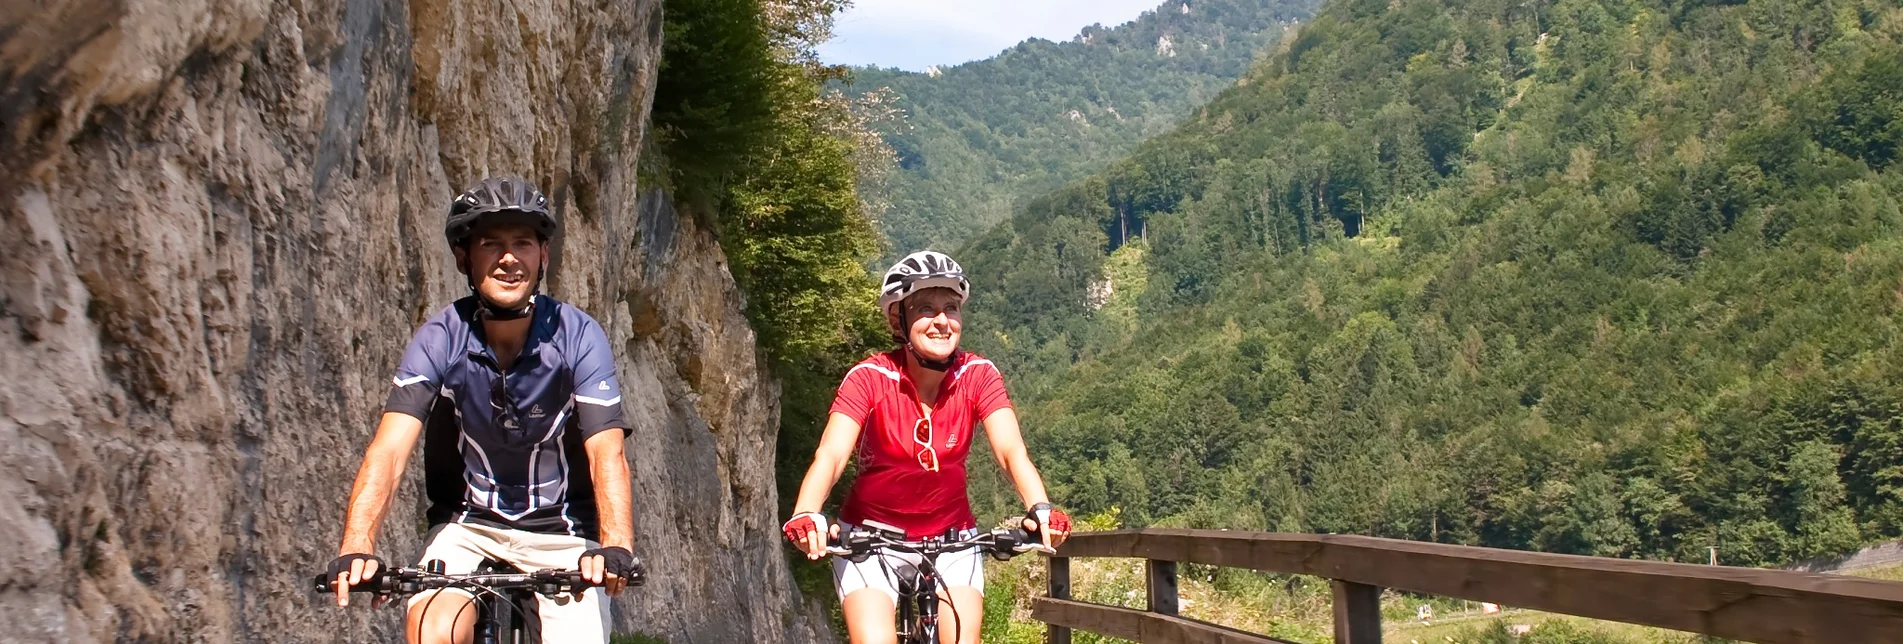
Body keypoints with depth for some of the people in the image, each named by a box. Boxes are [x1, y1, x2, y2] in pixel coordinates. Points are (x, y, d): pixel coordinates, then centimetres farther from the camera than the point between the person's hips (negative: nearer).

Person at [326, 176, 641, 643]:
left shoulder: (578, 337, -13)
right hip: (468, 527, 0)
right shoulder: (440, 340, -12)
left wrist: (616, 548, -40)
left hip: (560, 534, 0)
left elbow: (606, 454, -22)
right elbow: (390, 448, -23)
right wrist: (357, 547, -40)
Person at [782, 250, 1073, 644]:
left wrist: (1040, 508, -44)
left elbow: (1012, 452, -24)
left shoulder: (978, 376, -13)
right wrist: (806, 514, -50)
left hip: (951, 539, 2)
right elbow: (830, 455, -30)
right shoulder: (870, 378, -19)